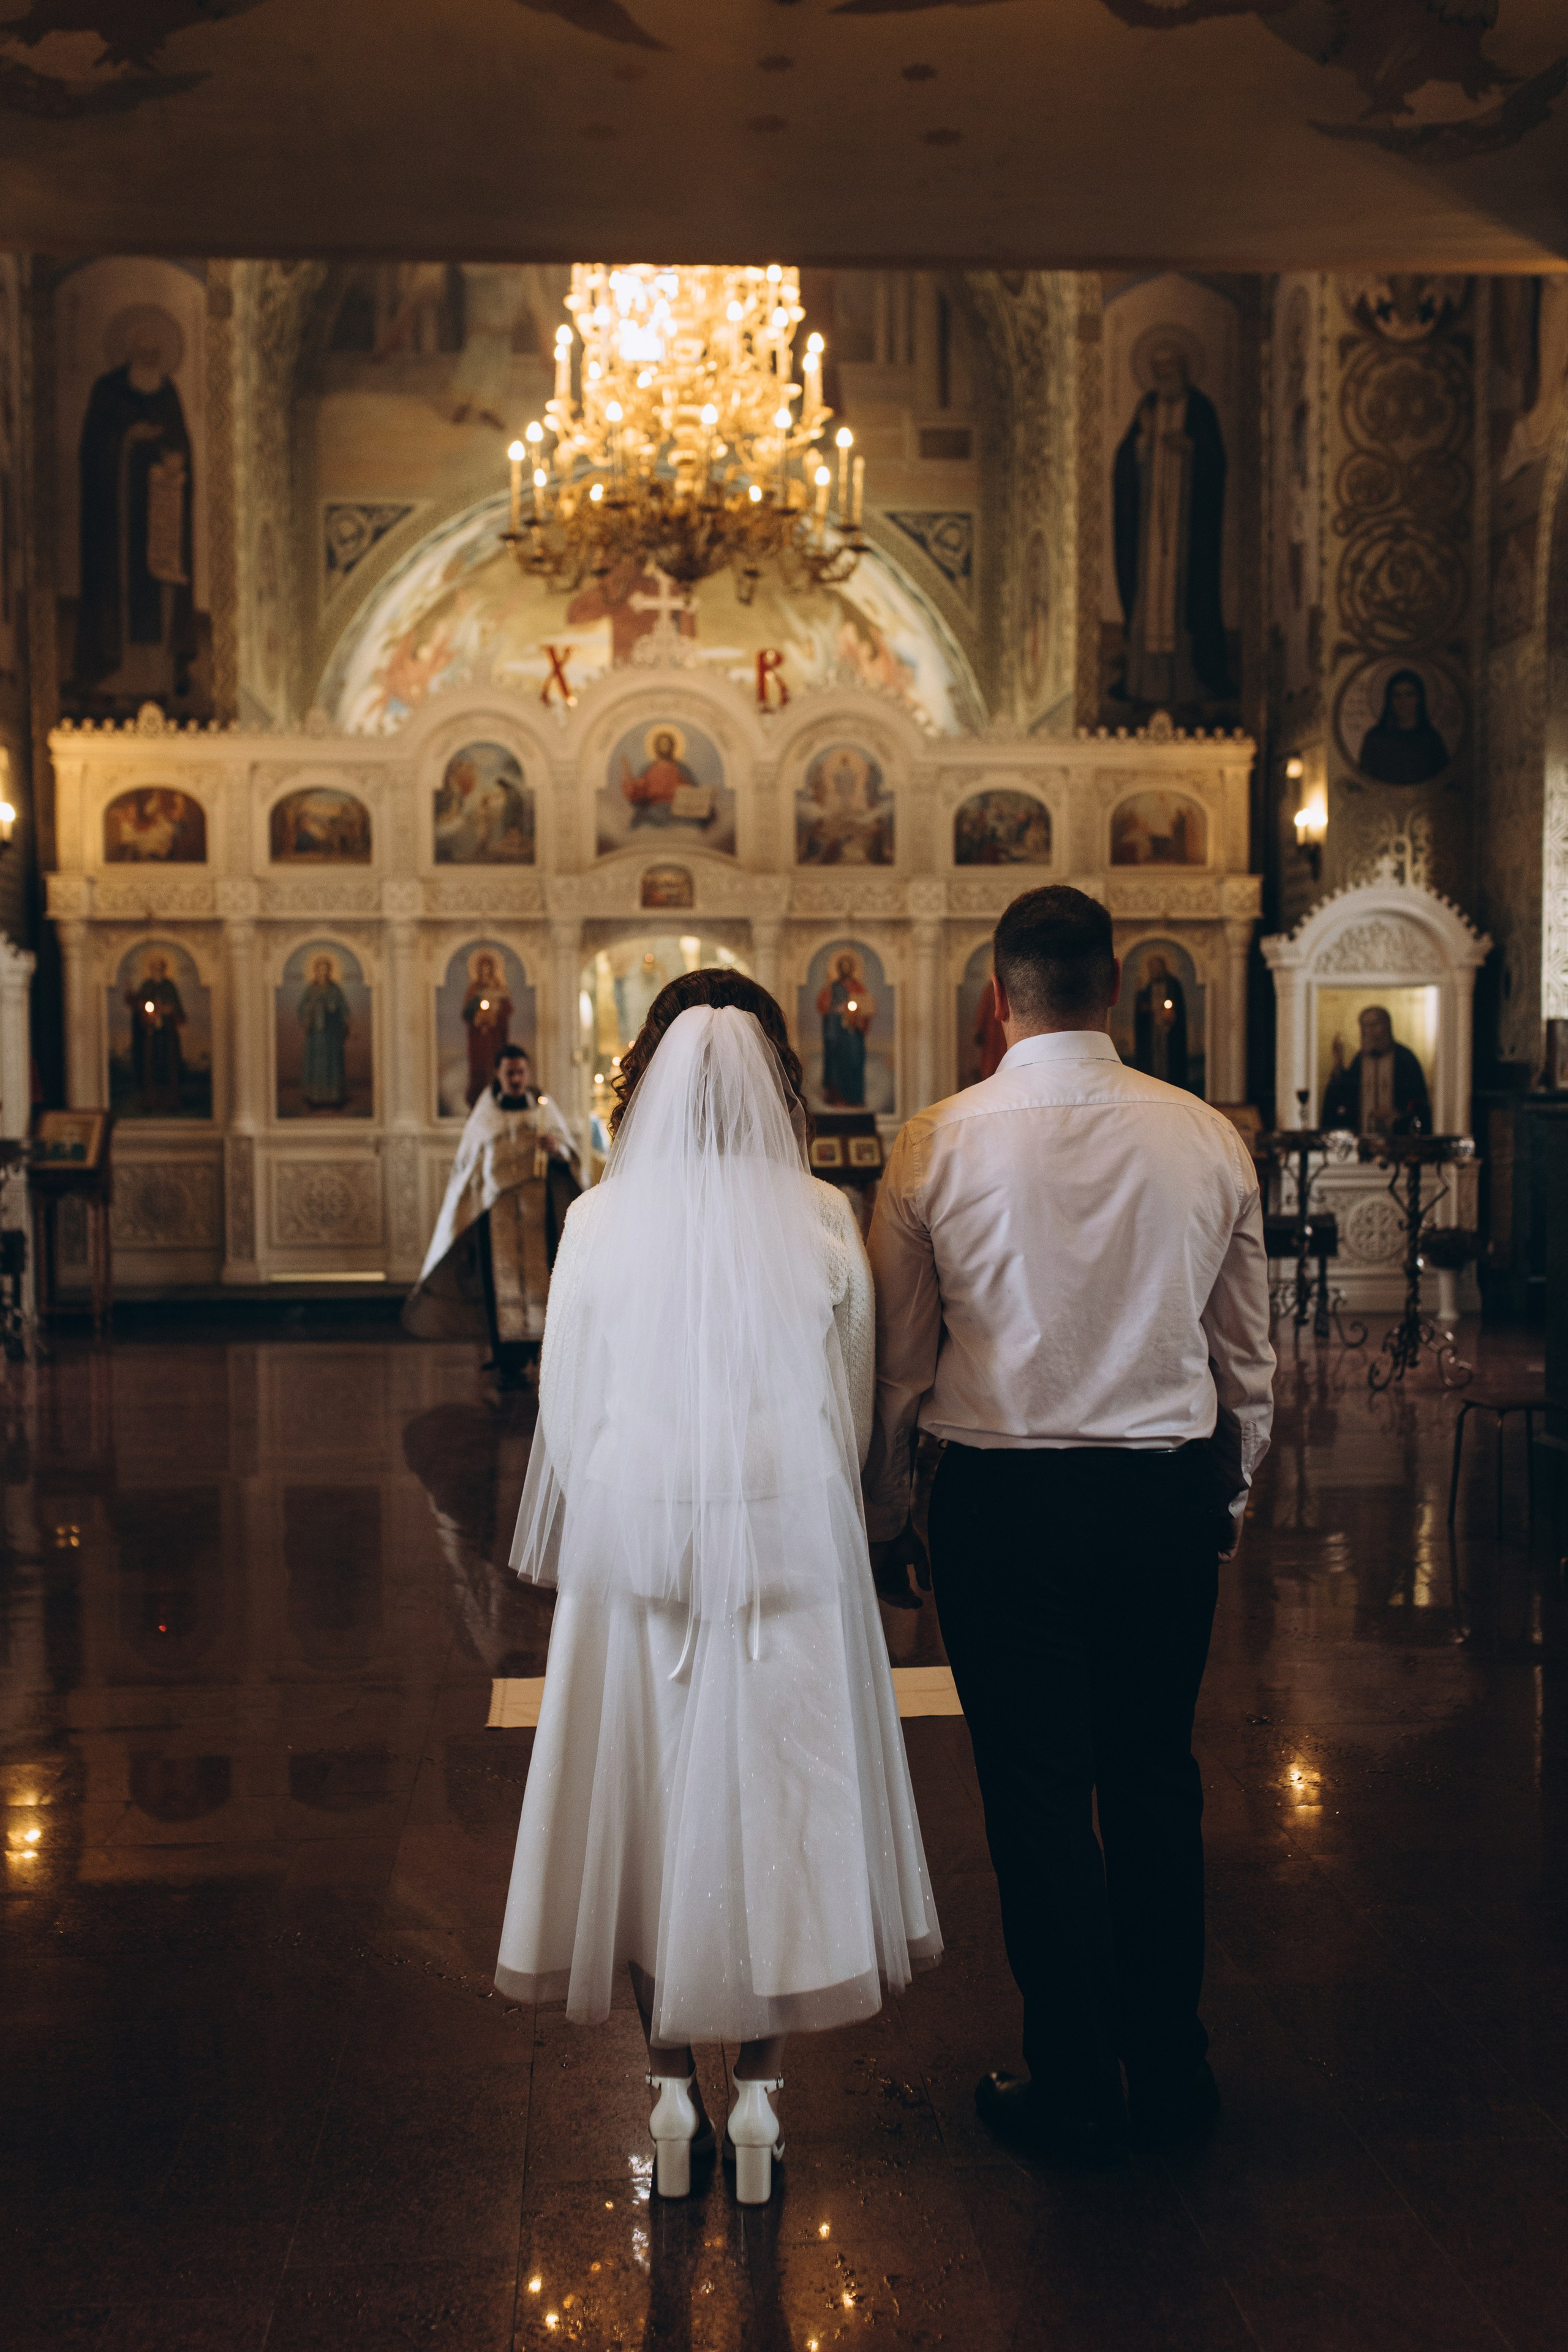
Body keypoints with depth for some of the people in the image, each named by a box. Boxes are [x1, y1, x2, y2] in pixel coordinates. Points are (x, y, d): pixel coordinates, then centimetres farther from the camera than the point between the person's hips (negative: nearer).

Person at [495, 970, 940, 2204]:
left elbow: (568, 1408, 0)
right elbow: (853, 1409, 1)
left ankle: (674, 2093, 21)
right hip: (789, 1545, 0)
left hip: (638, 1539, 0)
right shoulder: (823, 1222, -6)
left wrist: (576, 1543, 14)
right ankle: (759, 2086, 18)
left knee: (653, 1802, 12)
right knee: (772, 1800, 11)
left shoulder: (599, 1222, -6)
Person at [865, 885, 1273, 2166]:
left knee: (1038, 1795, 9)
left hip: (1006, 1501, -2)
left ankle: (1076, 2087, 21)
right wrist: (1230, 1494, 21)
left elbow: (898, 1362, -3)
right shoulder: (1208, 1138, -3)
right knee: (1156, 1780, 17)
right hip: (1172, 1495, 3)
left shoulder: (936, 1144, -9)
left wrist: (883, 1518, 11)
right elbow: (1248, 1354, 6)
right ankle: (1172, 2063, 30)